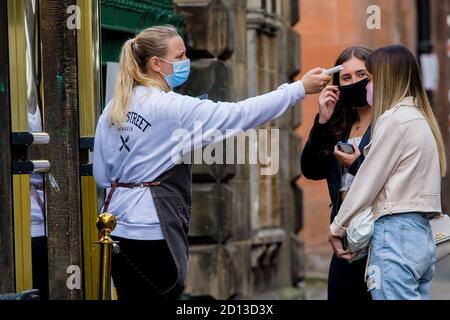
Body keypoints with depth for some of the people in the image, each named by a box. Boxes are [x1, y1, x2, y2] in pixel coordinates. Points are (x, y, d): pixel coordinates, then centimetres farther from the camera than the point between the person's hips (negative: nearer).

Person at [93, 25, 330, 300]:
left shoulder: (113, 109, 8)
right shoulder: (171, 107, -13)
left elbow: (102, 176, 11)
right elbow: (239, 114, -15)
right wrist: (300, 88, -10)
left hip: (118, 226, 7)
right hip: (153, 228, -7)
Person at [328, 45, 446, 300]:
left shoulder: (394, 118, -9)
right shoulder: (421, 119, 17)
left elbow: (368, 182, -6)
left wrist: (338, 228, 3)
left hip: (396, 232, -9)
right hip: (421, 234, 9)